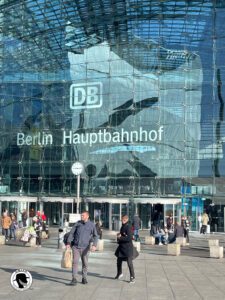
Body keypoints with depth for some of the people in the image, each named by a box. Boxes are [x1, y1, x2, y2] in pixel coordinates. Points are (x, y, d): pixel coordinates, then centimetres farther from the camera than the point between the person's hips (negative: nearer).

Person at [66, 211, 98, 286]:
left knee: (85, 263, 9)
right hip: (76, 246, 0)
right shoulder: (77, 223, 4)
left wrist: (94, 245, -19)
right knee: (75, 262, -8)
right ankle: (74, 279, -7)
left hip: (85, 247, 0)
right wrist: (68, 243, -6)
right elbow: (71, 233, 6)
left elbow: (95, 236, -3)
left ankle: (84, 278, 25)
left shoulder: (92, 225, 0)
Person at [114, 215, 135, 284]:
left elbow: (129, 238, -23)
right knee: (119, 261, 19)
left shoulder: (128, 227, -16)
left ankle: (132, 278, 1)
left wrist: (120, 238, -16)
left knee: (129, 263, -7)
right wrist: (119, 235, -3)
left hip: (127, 248, -9)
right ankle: (119, 273, 40)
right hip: (121, 247, 9)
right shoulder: (122, 226, 11)